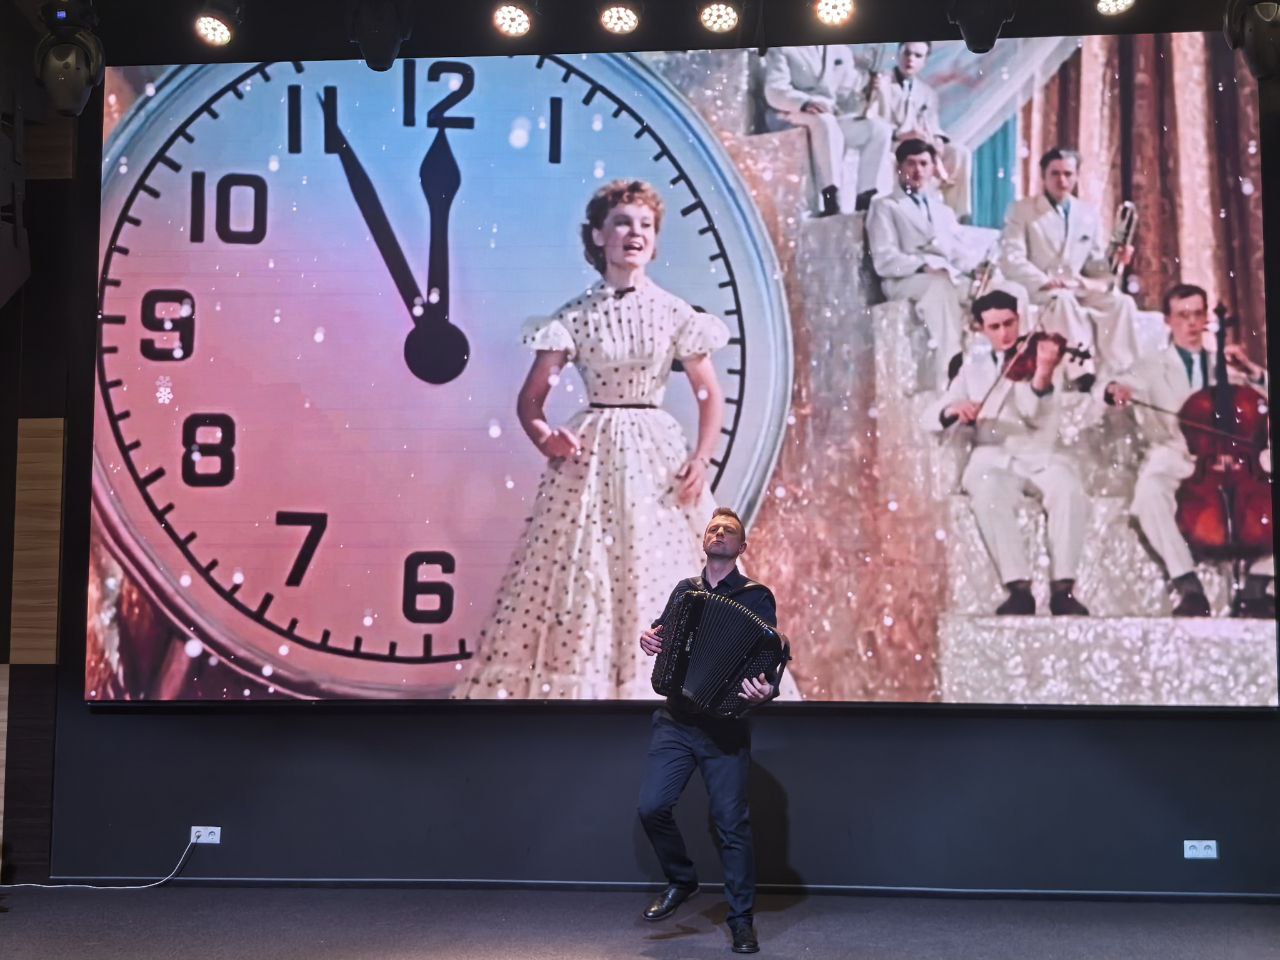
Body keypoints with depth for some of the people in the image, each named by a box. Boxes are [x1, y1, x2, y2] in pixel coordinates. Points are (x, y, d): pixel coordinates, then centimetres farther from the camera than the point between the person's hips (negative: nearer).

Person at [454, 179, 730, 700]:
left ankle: (652, 687, 12)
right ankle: (574, 684, 7)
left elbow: (711, 395, 7)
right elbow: (529, 399, 3)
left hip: (656, 456, 1)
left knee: (659, 589, 1)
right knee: (578, 582, -1)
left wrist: (701, 459, -6)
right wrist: (546, 439, -18)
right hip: (590, 456, -1)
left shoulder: (675, 314, 3)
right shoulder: (574, 316, 2)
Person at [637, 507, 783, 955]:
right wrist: (648, 638, 2)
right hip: (675, 721, 4)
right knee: (652, 806, -6)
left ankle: (741, 921, 13)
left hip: (726, 727, -4)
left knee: (732, 822, -1)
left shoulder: (756, 596, -1)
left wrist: (766, 689, -29)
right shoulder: (684, 590, 12)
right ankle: (681, 881, 20)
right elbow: (662, 632, 26)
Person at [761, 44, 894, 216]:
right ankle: (830, 201, -43)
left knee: (879, 128, -17)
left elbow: (849, 91, 14)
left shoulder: (841, 50, 19)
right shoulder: (781, 49, 3)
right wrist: (806, 103, -31)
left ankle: (865, 198, -22)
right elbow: (775, 90, -12)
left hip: (833, 116, 6)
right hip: (793, 115, -5)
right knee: (824, 122, -37)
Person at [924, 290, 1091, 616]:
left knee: (1070, 492, -33)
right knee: (989, 495, -35)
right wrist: (953, 410, -16)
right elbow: (930, 417, 8)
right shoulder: (973, 367, 16)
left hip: (1041, 457, 0)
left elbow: (1039, 418, -10)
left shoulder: (1044, 357, 9)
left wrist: (1042, 374, -29)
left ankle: (1063, 587, -26)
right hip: (992, 459, 0)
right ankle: (1019, 588, -31)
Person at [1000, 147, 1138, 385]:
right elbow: (1012, 260, -8)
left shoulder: (1089, 213, 18)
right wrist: (1045, 282, -24)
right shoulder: (1021, 210, 5)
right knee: (1064, 300, -38)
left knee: (1122, 302, -24)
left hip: (1081, 289, 4)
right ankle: (1083, 376, -45)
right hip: (1037, 291, -4)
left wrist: (1115, 259, -8)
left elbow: (1095, 264, 16)